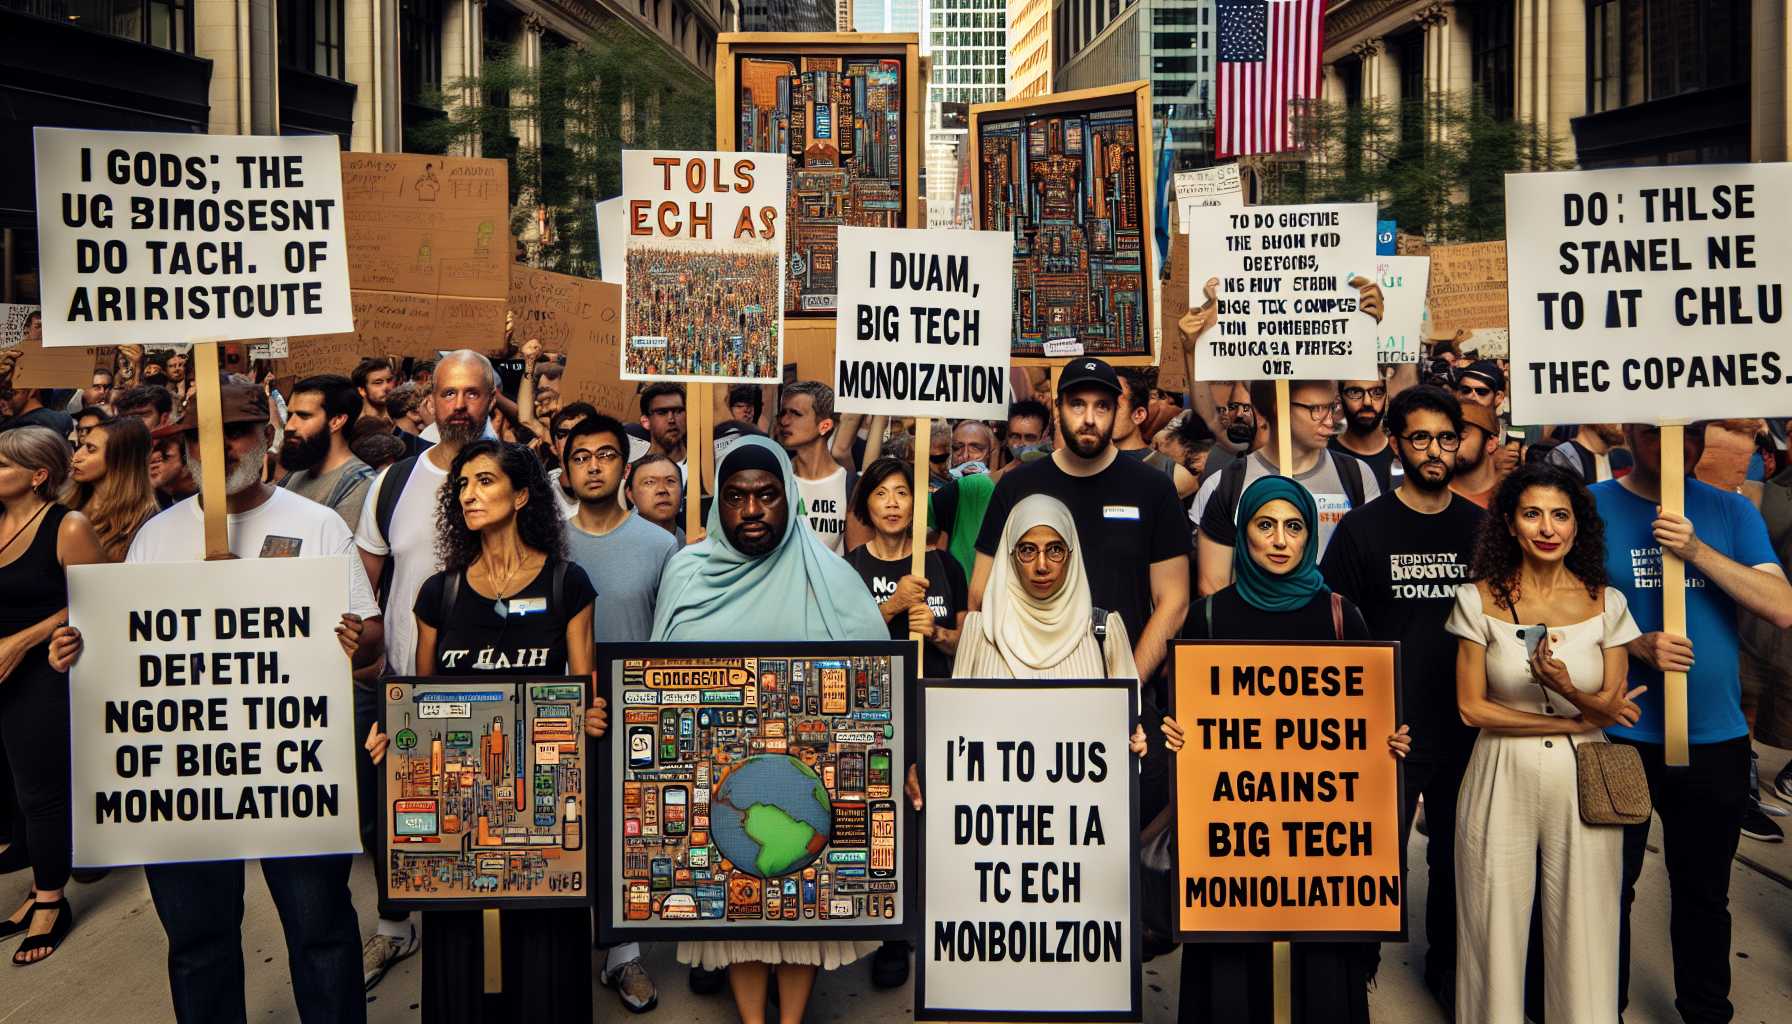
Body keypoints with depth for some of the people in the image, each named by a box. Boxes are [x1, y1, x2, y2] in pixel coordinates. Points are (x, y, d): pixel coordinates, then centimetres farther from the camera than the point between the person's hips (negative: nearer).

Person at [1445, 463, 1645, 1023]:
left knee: (1582, 933, 6)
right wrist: (1577, 720, -9)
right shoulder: (1479, 600, -3)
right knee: (1498, 933, 6)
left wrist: (1566, 687, -22)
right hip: (1502, 782, -1)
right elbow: (1471, 707, -4)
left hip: (1582, 782, 1)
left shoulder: (1605, 603, 1)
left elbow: (1612, 707, 0)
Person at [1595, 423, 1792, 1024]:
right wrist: (1635, 647, -21)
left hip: (1716, 735, 2)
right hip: (1621, 736, -2)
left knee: (1704, 893, 18)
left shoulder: (1731, 512, 2)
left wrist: (1697, 551, -19)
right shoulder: (1592, 507, -4)